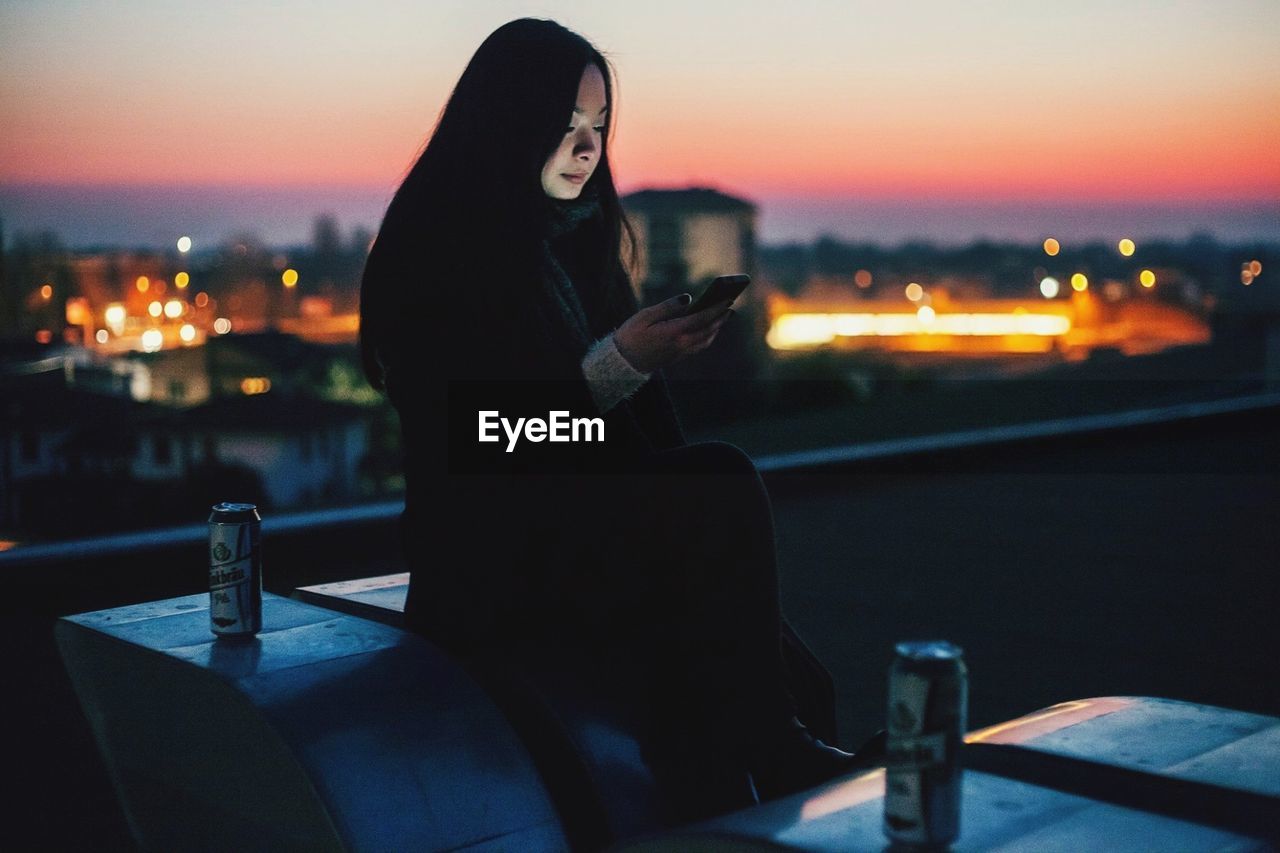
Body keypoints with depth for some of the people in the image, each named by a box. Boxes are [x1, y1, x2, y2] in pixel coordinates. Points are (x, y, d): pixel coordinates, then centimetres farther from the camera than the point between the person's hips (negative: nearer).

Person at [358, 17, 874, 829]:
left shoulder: (577, 239, 16)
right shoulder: (434, 251, -7)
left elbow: (643, 425, 14)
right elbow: (481, 442, -16)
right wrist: (621, 360, -22)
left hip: (589, 540, 7)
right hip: (489, 570, -6)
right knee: (725, 484, -26)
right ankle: (773, 753, -16)